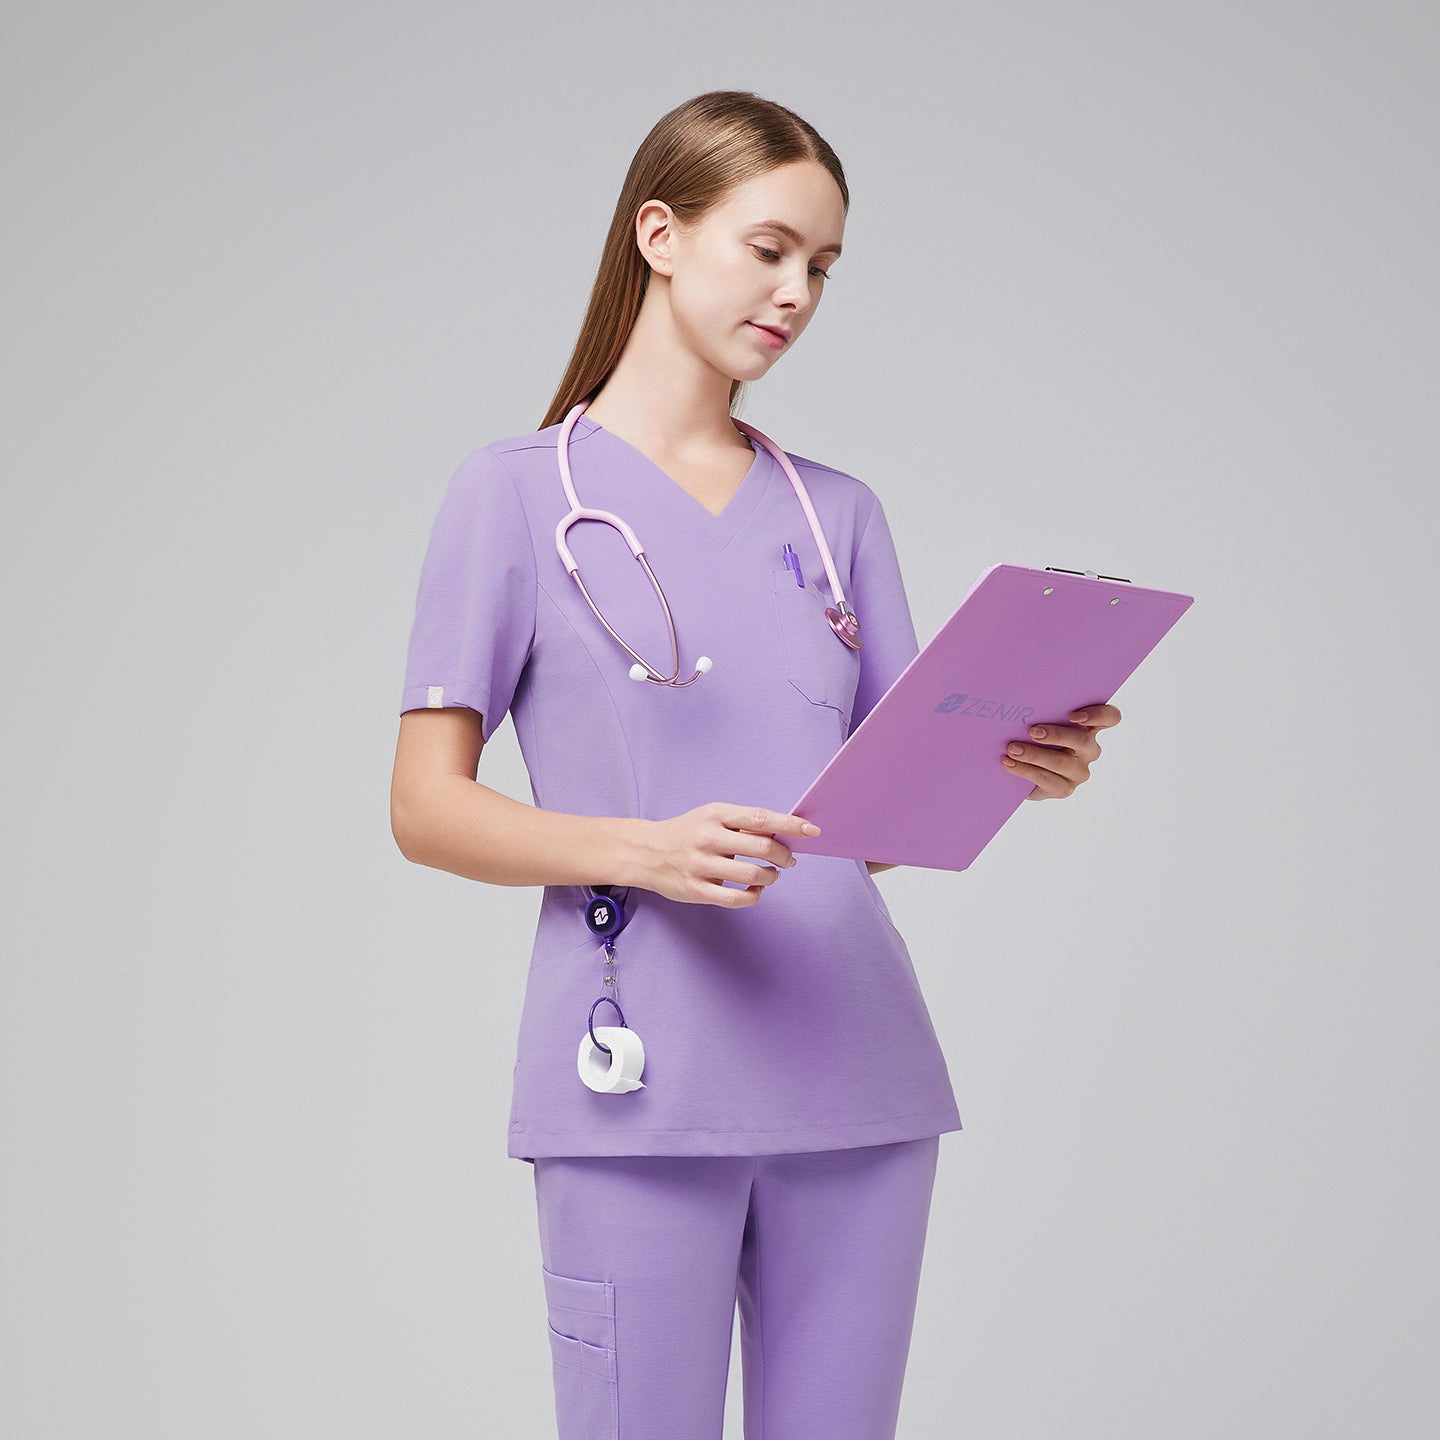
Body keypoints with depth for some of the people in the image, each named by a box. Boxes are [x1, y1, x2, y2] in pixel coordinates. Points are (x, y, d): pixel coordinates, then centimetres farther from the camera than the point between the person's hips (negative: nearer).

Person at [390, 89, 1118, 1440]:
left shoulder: (840, 513, 14)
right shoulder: (518, 490, 1)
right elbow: (427, 806, -3)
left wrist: (1010, 771, -8)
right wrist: (645, 849, -19)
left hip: (855, 1079, 4)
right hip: (642, 1092, -4)